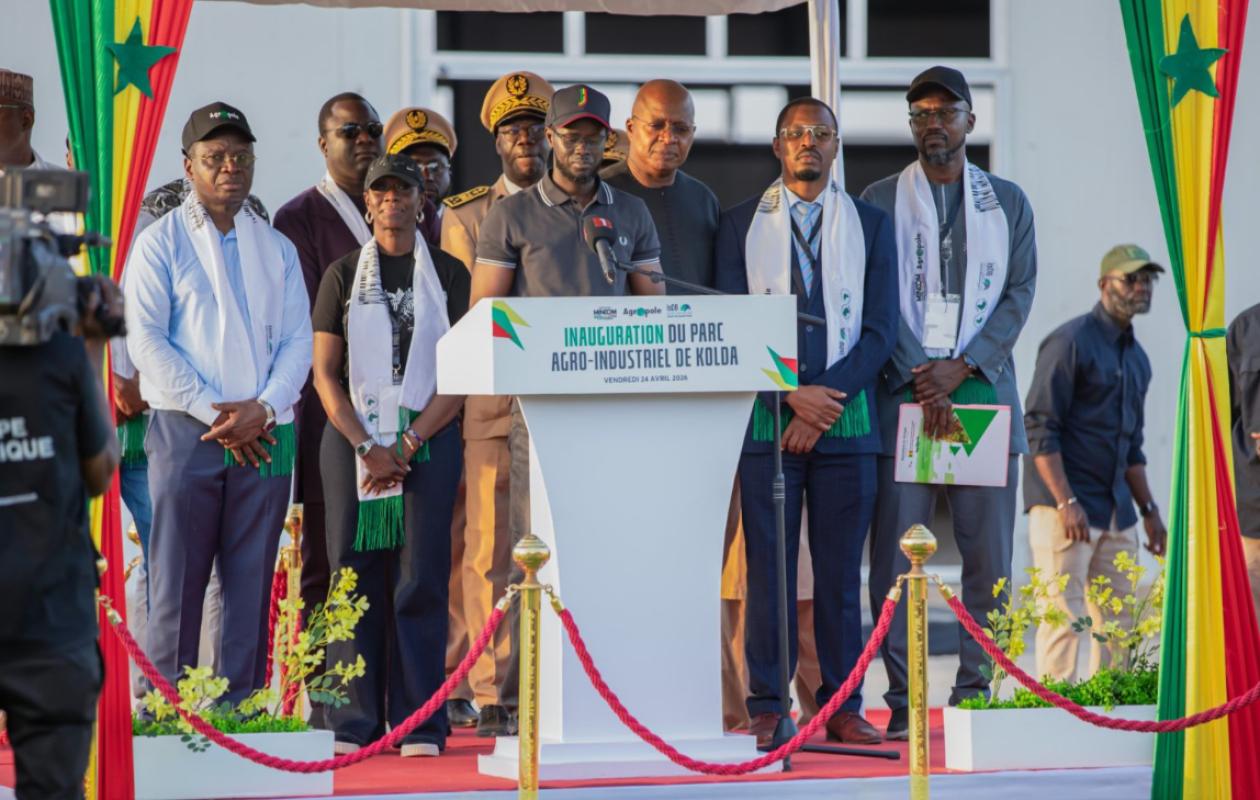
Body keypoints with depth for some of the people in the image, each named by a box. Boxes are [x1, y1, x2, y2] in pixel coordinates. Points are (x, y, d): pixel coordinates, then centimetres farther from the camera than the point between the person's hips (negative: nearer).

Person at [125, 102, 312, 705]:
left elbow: (297, 339, 9)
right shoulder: (160, 243, 4)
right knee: (177, 579, -5)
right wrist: (213, 411, -12)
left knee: (252, 583, 2)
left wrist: (262, 409, -9)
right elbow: (146, 340, -5)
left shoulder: (277, 248, 16)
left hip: (265, 435, 4)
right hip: (186, 430, -3)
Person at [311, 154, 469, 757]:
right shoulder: (343, 275, 9)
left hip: (428, 440, -1)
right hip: (352, 440, 1)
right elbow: (325, 373, 4)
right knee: (355, 577, -2)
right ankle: (354, 723, 2)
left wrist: (410, 441, -9)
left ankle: (420, 724, -2)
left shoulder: (448, 274, 7)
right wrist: (366, 448, -8)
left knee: (421, 579, -4)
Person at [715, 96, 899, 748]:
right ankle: (766, 709, -1)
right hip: (767, 419, -1)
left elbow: (880, 329, 4)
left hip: (846, 419, 1)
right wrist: (793, 395, -10)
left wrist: (829, 399, -7)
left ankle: (842, 708, 5)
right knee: (767, 567, -3)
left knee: (840, 569, 1)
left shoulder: (870, 224, 11)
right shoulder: (742, 224, 9)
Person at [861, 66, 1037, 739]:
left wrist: (960, 367, -8)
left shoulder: (1007, 202, 14)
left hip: (983, 389, 2)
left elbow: (1019, 293, 5)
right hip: (902, 396, -2)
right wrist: (920, 380, -10)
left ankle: (974, 696, 4)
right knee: (895, 556, -6)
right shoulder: (880, 200, 9)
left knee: (988, 556, -1)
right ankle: (901, 703, -4)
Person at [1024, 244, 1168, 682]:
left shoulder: (1136, 358, 17)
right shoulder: (1070, 342, -8)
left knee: (1118, 622, 6)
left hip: (1116, 511, 8)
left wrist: (1149, 510, 18)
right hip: (1065, 506, -8)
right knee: (1065, 617, -11)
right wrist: (1066, 503, -20)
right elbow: (1039, 429, -14)